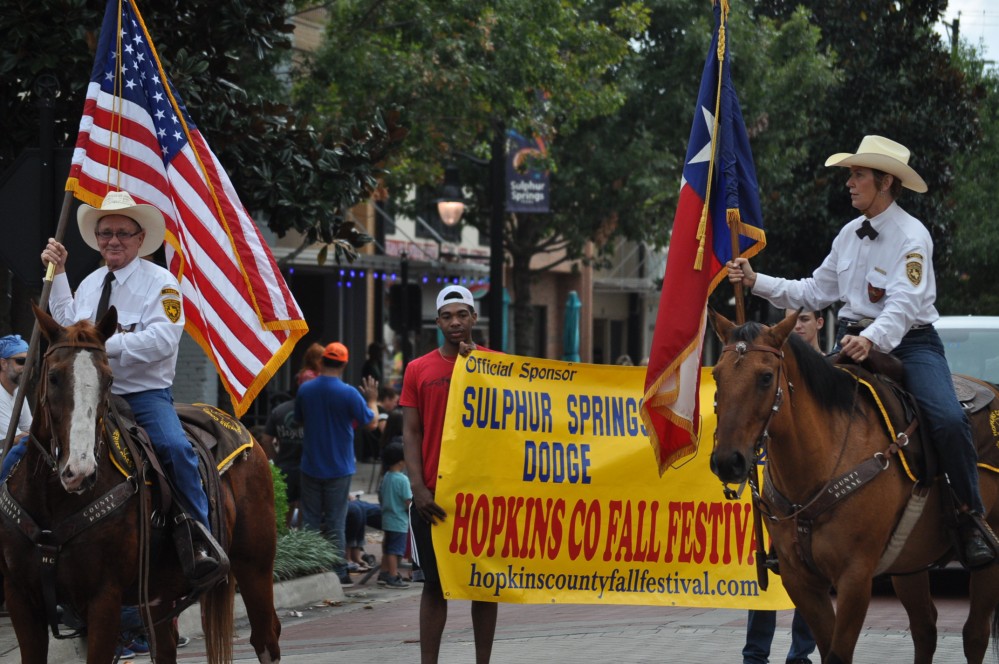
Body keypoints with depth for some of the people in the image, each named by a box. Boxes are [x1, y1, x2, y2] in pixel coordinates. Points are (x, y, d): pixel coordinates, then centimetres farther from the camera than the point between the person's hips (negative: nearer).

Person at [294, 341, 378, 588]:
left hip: (310, 467, 3)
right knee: (335, 522, 2)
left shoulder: (305, 390, -3)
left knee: (310, 521, 10)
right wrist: (372, 400, 14)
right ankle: (338, 574, 3)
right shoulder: (349, 394, -15)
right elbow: (371, 422, -3)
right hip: (339, 468, -3)